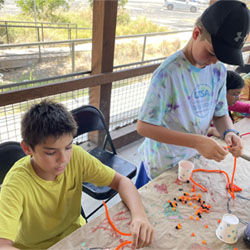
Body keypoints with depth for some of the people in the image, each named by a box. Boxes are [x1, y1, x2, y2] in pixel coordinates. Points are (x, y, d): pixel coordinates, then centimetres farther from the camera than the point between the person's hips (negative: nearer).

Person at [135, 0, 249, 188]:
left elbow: (220, 114, 5)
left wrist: (229, 132, -18)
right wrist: (196, 141, -34)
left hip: (194, 159, 6)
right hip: (163, 166, -6)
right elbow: (144, 126, -28)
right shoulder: (168, 72, -27)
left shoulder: (219, 70, -6)